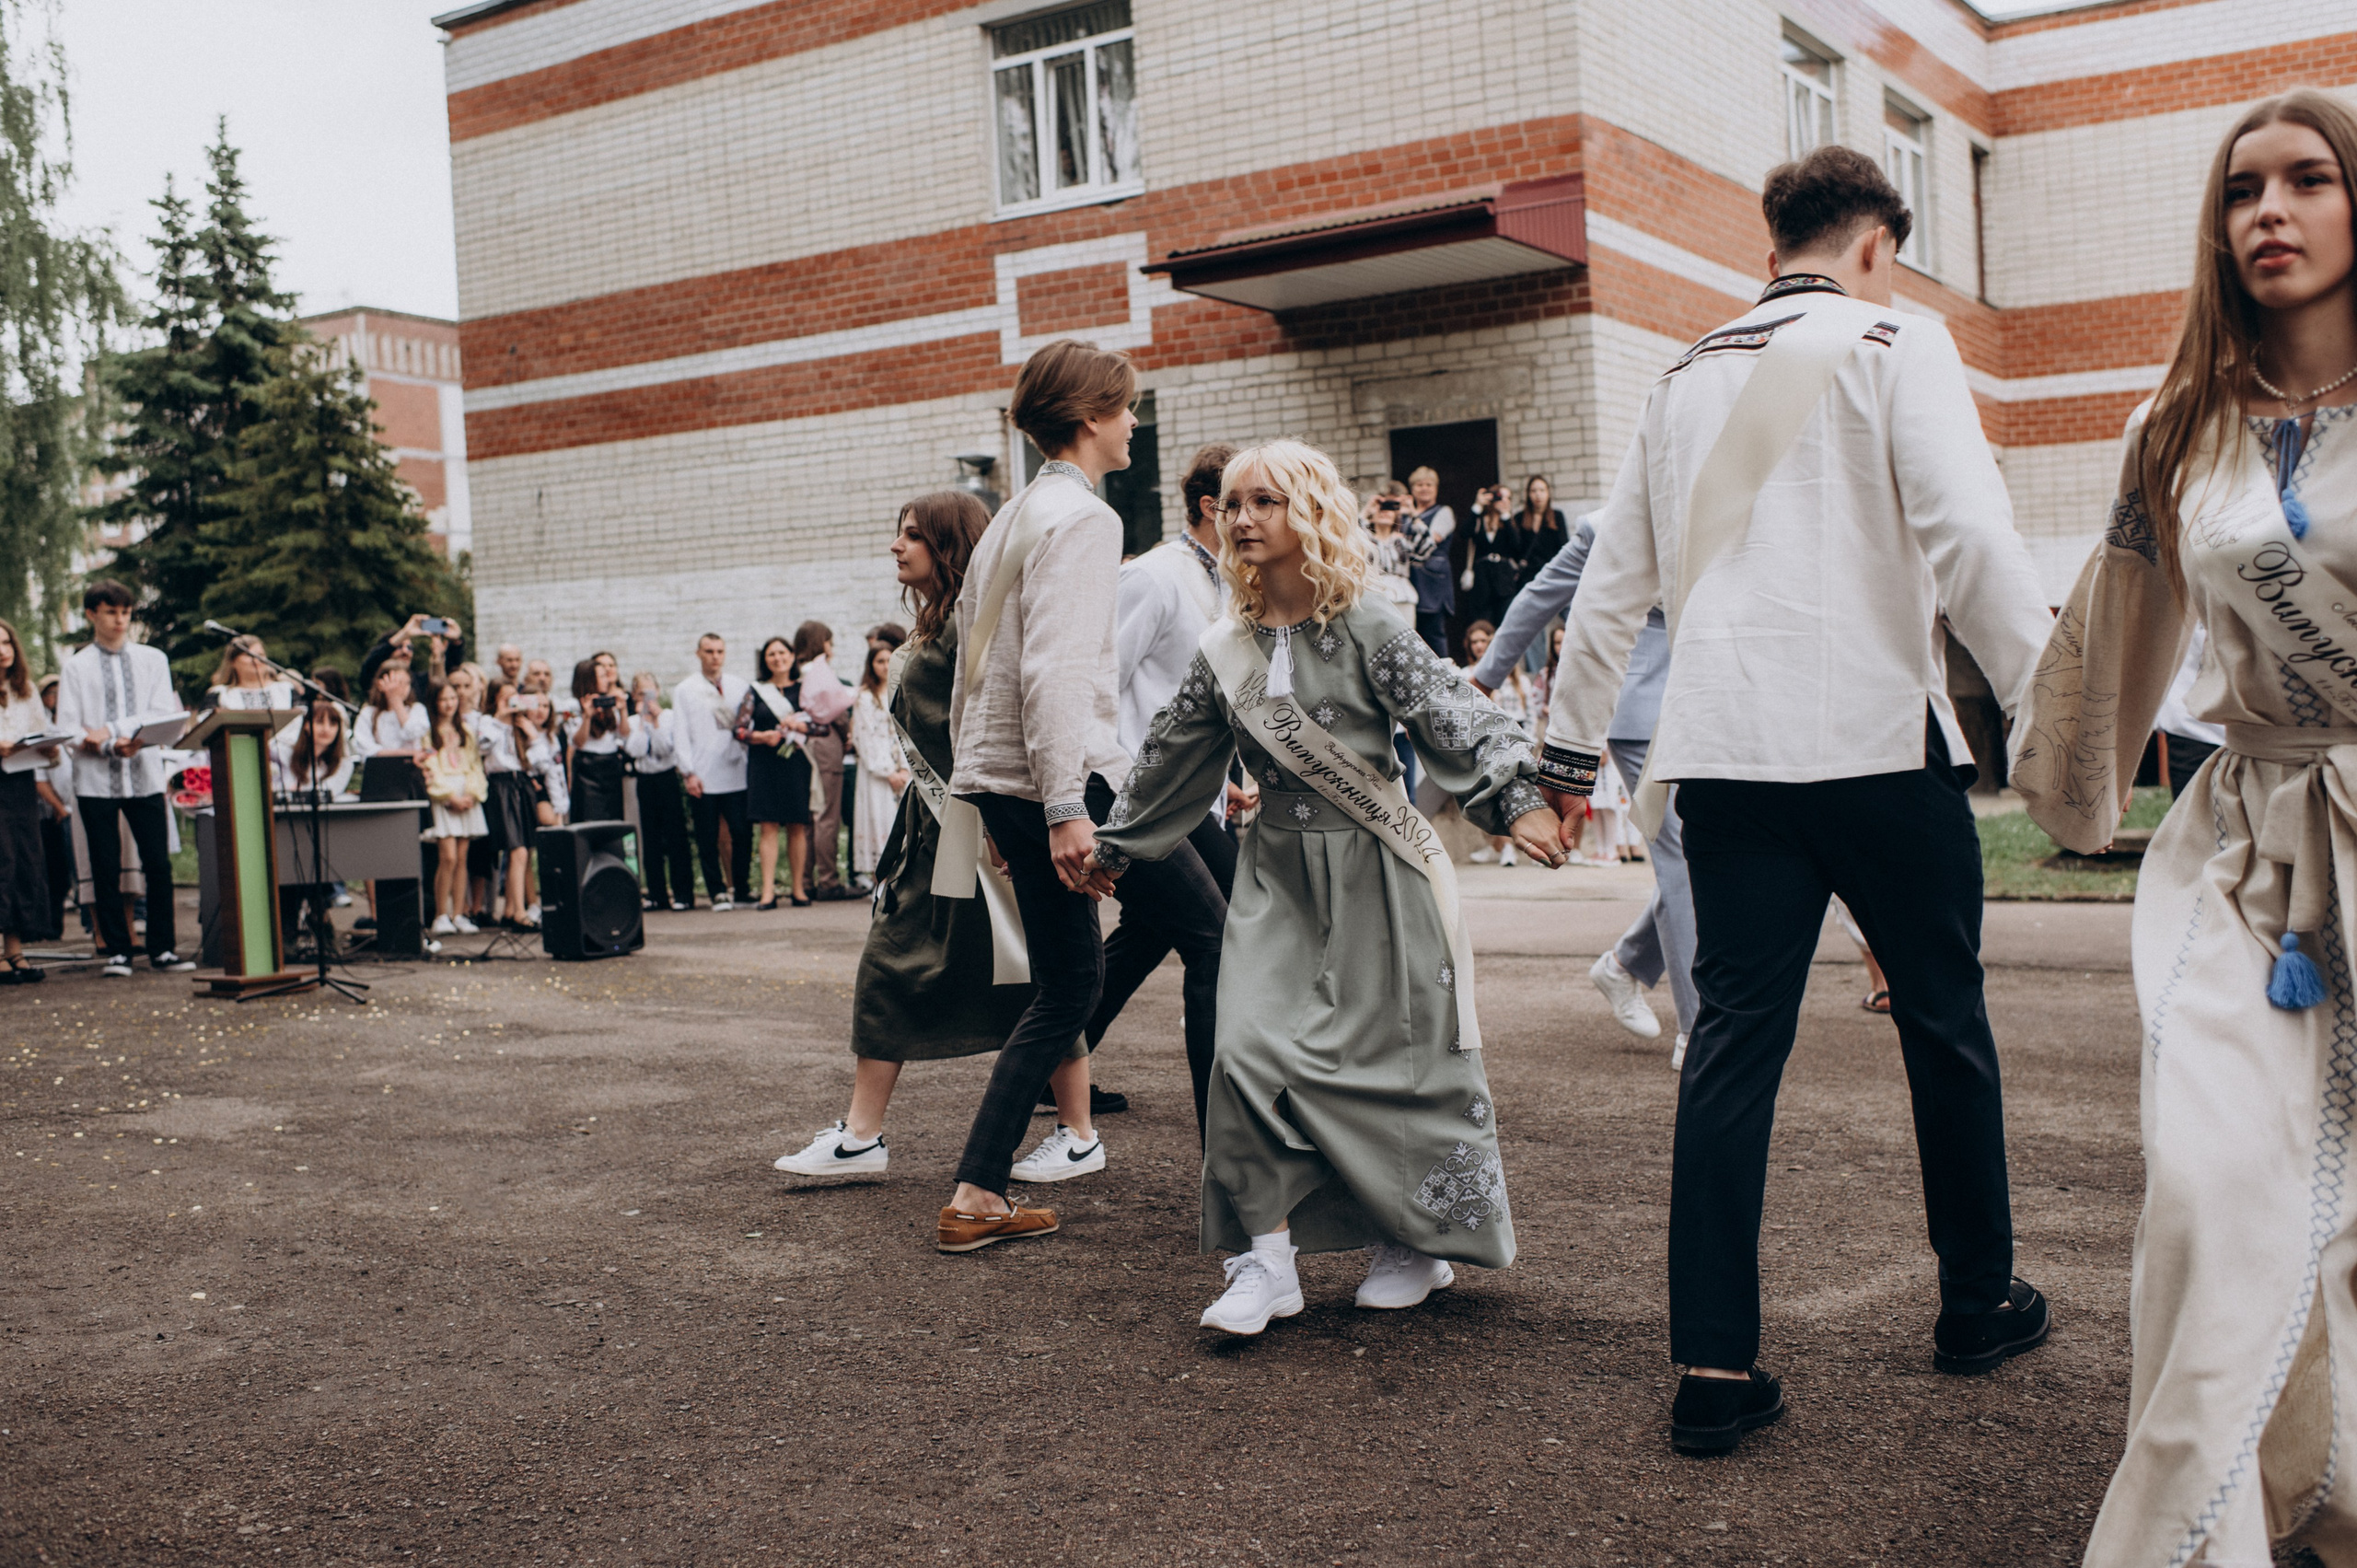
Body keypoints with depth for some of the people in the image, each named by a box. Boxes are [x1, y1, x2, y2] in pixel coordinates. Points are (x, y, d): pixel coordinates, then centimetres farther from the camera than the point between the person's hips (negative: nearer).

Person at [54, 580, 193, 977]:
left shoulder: (153, 659, 11)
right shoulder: (77, 667, 6)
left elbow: (163, 714, -1)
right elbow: (67, 729, -2)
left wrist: (114, 730, -15)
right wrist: (113, 746, -18)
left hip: (144, 775, 1)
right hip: (96, 779, -1)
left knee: (158, 865, -1)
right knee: (106, 869, 3)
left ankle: (161, 949, 6)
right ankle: (117, 951, 9)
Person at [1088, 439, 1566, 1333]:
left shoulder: (1367, 629, -7)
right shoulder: (1225, 653, 6)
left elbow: (1453, 718, -11)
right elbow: (1171, 759, 16)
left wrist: (1515, 801, -23)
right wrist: (1118, 848, 23)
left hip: (1377, 870, -3)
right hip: (1280, 873, 4)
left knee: (1391, 1054, 3)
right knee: (1255, 1048, -10)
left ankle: (1415, 1242, 23)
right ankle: (1267, 1258, -1)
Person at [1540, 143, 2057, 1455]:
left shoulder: (1687, 379, 16)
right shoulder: (1896, 347, 0)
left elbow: (1616, 578, 18)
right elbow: (1969, 538, -12)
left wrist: (1573, 744, 24)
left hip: (1725, 747, 4)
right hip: (1876, 736, -4)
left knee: (1735, 1040, 2)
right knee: (1945, 1018, 13)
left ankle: (1716, 1369, 0)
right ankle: (1981, 1302, 29)